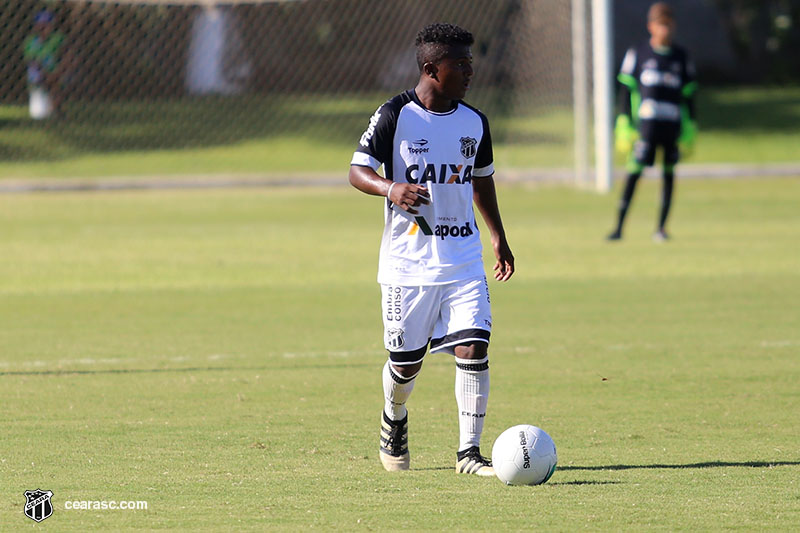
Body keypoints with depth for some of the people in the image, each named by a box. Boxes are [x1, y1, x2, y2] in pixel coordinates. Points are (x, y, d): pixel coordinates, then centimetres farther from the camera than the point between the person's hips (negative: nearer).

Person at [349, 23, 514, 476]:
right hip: (408, 262, -3)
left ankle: (469, 452, -6)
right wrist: (391, 188, -28)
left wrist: (498, 236, 26)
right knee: (407, 362, 5)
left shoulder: (474, 123, 8)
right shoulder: (395, 116, -8)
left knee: (473, 349, -12)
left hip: (464, 262, 3)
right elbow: (358, 171, -7)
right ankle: (394, 421, 38)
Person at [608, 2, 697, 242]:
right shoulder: (637, 54, 4)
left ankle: (661, 228, 10)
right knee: (634, 173, -8)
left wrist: (690, 128, 9)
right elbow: (626, 90, 5)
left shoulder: (681, 57, 11)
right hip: (646, 123, -3)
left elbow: (688, 95, 15)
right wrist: (625, 124, -1)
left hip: (673, 125, 3)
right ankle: (619, 226, -7)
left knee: (669, 174, 3)